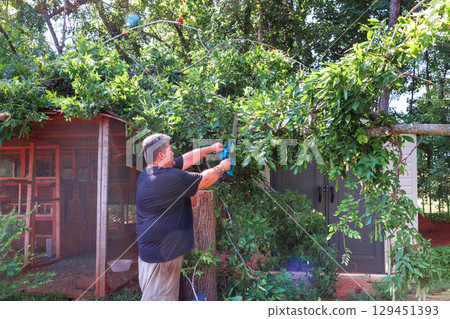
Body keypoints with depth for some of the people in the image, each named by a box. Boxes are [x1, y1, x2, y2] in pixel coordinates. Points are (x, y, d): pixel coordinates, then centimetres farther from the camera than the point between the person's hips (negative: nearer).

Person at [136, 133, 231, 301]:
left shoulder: (148, 173, 5)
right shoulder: (171, 178, -24)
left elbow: (188, 158, 13)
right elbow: (205, 180, -10)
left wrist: (211, 148, 23)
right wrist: (221, 168, 9)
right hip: (160, 254, -9)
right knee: (158, 297, 3)